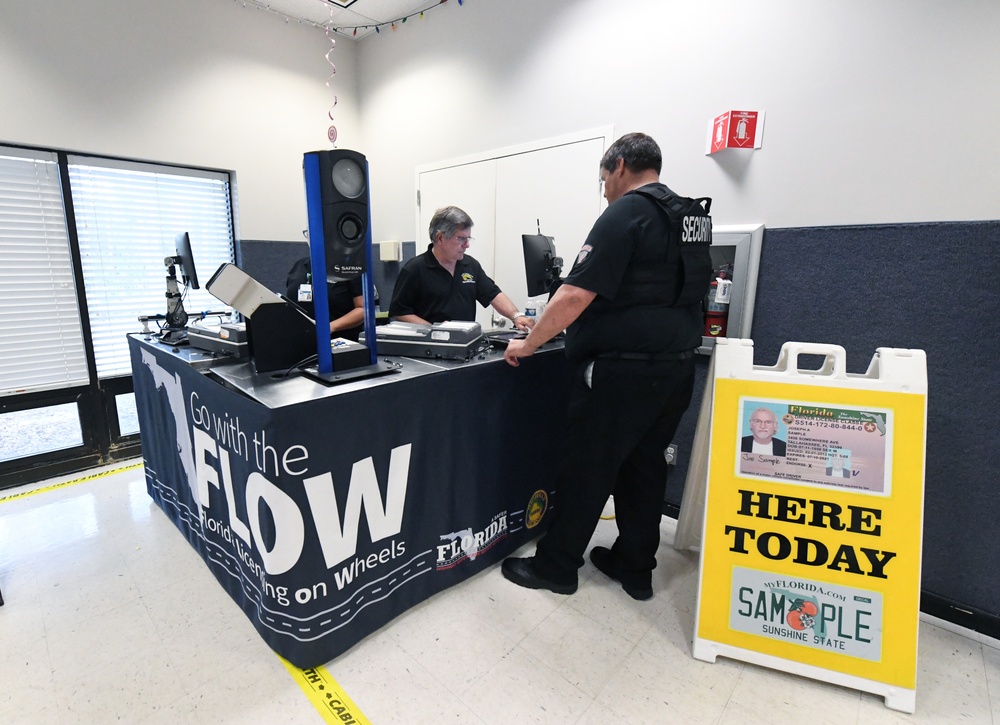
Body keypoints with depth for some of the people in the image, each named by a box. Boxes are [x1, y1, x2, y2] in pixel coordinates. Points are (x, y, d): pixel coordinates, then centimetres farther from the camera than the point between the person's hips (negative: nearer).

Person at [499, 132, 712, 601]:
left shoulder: (625, 215, -12)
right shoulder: (690, 217, 16)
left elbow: (576, 294, -19)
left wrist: (528, 345, -10)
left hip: (623, 369, -9)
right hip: (677, 367, 9)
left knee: (586, 468, 3)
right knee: (645, 465, 16)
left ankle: (555, 566, 19)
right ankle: (635, 568, 30)